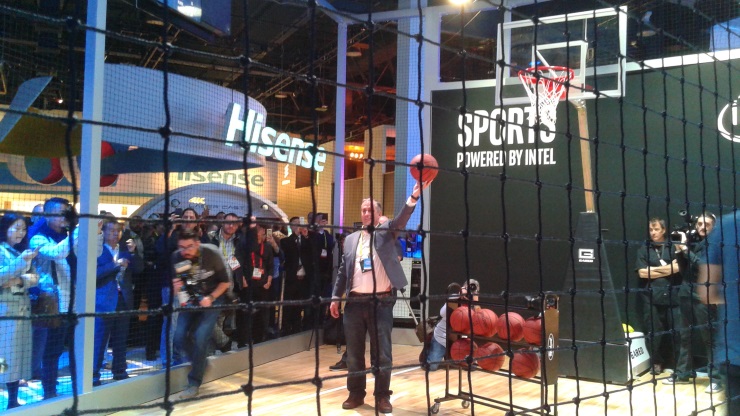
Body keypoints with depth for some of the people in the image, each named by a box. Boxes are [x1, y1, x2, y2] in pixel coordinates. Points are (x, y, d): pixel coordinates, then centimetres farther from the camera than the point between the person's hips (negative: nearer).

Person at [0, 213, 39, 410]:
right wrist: (22, 260, -25)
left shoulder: (23, 251, 15)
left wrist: (20, 280, -11)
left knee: (18, 354, 8)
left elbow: (35, 277, 8)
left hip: (22, 308, 6)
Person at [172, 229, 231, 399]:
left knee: (200, 339, -16)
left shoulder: (212, 253, -23)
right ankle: (200, 363, 24)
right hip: (190, 300, 3)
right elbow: (174, 291, -6)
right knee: (180, 338, -5)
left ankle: (194, 383, -2)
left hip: (212, 299, -3)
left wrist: (210, 298, -24)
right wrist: (176, 289, -29)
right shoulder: (176, 258, -17)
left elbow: (225, 282, -11)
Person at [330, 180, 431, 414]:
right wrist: (336, 297, 8)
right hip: (355, 302, 3)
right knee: (354, 352, 9)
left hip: (381, 302, -3)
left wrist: (414, 197, -31)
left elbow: (401, 220, -15)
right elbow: (343, 271, 14)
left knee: (382, 352, 1)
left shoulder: (386, 232, 5)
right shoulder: (351, 239, 14)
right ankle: (356, 394, 22)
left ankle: (382, 396, 13)